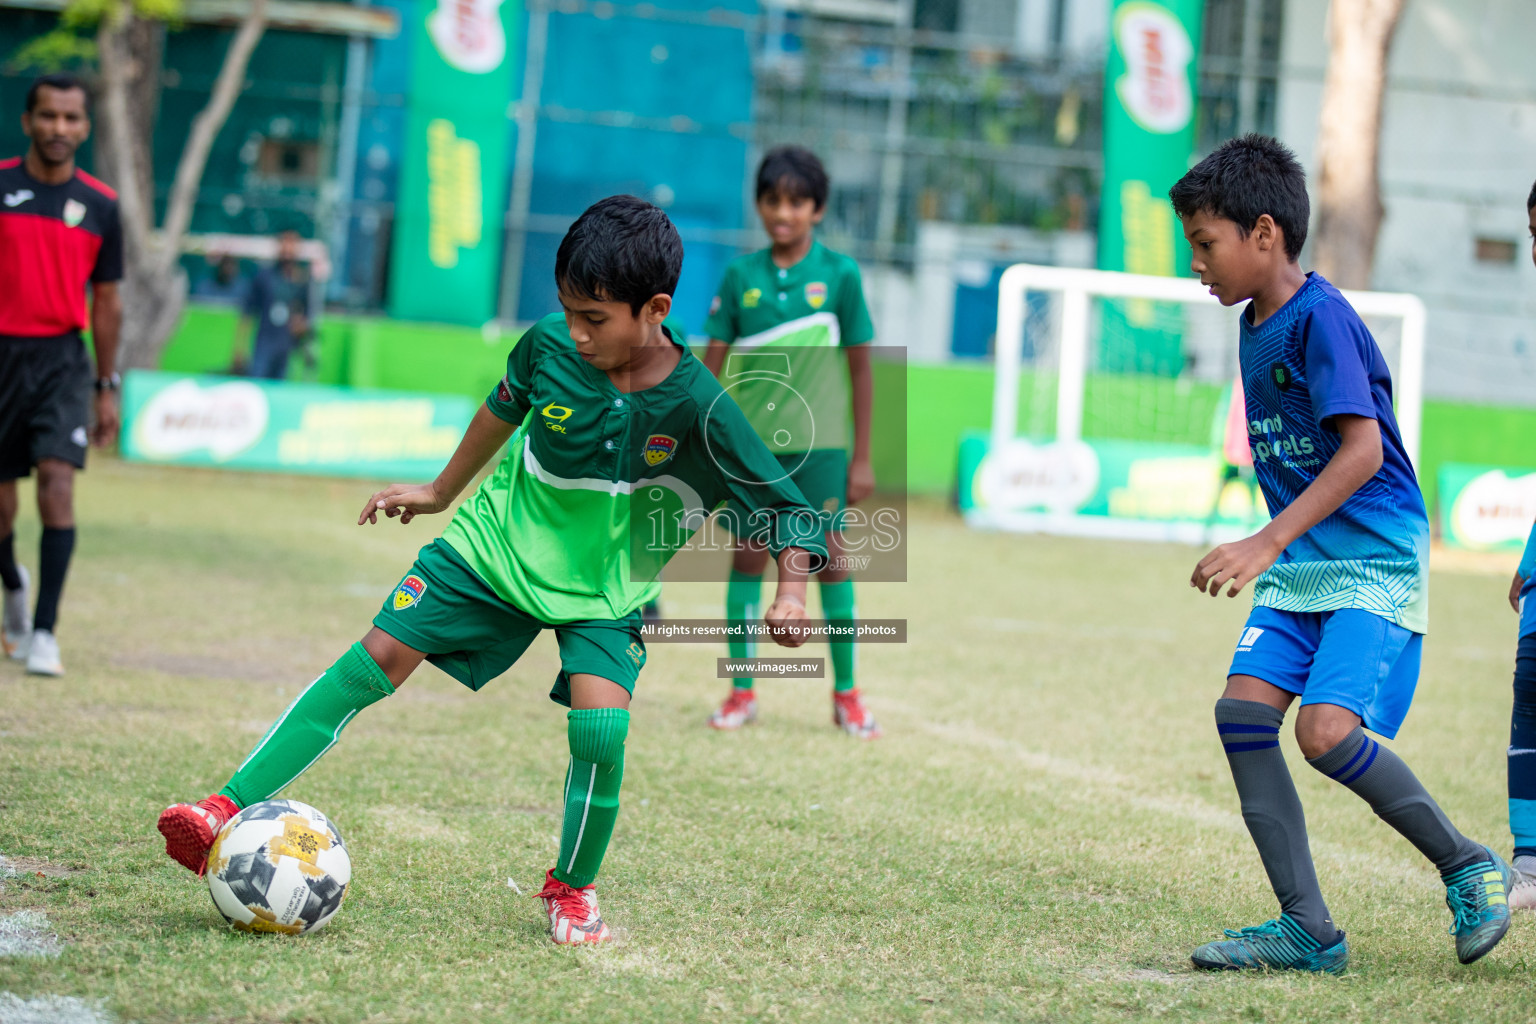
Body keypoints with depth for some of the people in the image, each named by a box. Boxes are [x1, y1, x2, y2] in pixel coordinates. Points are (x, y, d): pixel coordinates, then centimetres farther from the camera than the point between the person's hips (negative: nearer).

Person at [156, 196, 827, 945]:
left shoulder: (698, 410, -24)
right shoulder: (549, 347, -16)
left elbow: (788, 509, -17)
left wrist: (791, 589, -35)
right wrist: (440, 491, 19)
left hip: (605, 588, -2)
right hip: (500, 542, 2)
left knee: (600, 728, -22)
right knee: (375, 661, -7)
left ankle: (572, 887, 7)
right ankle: (231, 812, -5)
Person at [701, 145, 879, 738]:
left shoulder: (838, 274, -2)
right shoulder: (741, 276, 3)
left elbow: (861, 368, 1)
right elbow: (711, 365, 7)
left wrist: (862, 456, 0)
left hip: (818, 444, -2)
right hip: (747, 443, 2)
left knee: (830, 560, 1)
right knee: (747, 558, 4)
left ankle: (846, 694, 11)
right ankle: (742, 692, 13)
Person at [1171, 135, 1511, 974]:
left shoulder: (1321, 317, -15)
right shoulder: (1255, 327, 12)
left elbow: (1362, 449, -24)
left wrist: (1266, 544, -27)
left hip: (1376, 564, -9)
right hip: (1301, 568, 9)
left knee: (1326, 730, -21)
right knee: (1243, 707, -8)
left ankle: (1469, 868, 2)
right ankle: (1309, 930, -4)